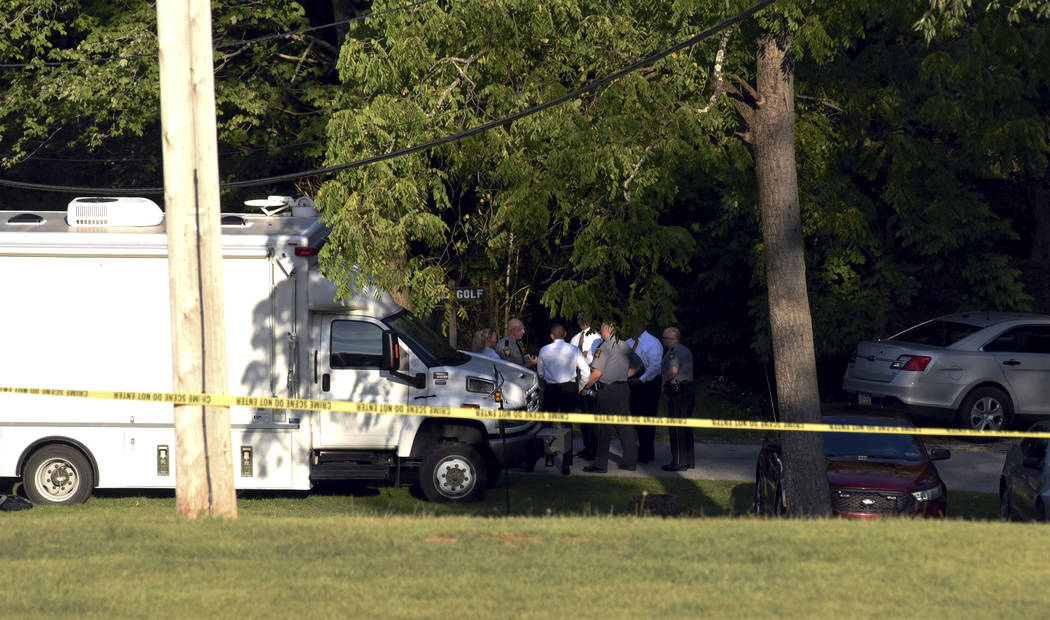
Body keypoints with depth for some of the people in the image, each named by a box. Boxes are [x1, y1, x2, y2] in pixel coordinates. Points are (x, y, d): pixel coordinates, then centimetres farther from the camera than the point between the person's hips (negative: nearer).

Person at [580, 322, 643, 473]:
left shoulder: (604, 347, -12)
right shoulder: (624, 345, 10)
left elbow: (597, 373, -16)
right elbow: (638, 366, 18)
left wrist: (586, 387, -3)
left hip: (607, 390, -7)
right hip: (624, 388, 7)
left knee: (604, 428, -2)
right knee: (624, 425, 11)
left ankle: (600, 464, 0)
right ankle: (630, 461, 13)